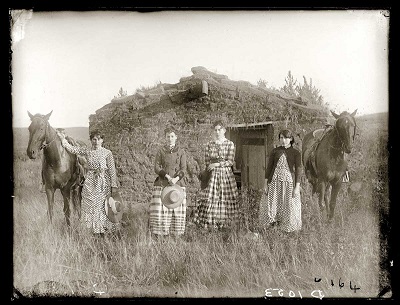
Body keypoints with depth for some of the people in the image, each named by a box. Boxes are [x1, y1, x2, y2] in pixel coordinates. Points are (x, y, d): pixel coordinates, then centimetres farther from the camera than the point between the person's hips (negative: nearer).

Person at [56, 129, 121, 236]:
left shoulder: (107, 153, -4)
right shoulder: (87, 151, 4)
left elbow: (112, 170, -6)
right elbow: (71, 149, 11)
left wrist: (114, 186, -9)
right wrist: (63, 138, 2)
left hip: (104, 183, -3)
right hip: (90, 182, 3)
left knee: (103, 206, 2)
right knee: (90, 206, 4)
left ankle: (103, 229, 15)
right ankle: (95, 230, 14)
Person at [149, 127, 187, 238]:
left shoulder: (181, 151, 7)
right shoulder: (161, 151, 6)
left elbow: (183, 169, 1)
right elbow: (156, 167, -1)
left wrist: (176, 178, -17)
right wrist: (167, 176, -15)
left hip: (177, 184, 1)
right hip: (162, 184, -1)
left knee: (177, 210, 0)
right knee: (159, 210, -9)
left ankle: (175, 235, 9)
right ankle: (156, 234, 0)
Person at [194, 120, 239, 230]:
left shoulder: (230, 144, 2)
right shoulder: (209, 144, 9)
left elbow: (231, 161, -5)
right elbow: (207, 162, 7)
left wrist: (216, 164, -11)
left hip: (226, 174, -1)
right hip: (212, 175, 2)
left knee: (226, 199, -3)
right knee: (210, 199, -5)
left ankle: (225, 223, 4)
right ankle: (209, 222, -1)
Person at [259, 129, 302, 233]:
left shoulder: (296, 153, 2)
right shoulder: (275, 151, 6)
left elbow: (298, 170, -1)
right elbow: (269, 167, 7)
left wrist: (297, 187, -7)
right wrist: (265, 183, 3)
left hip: (289, 181, -1)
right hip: (274, 180, 1)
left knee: (289, 207, 2)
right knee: (272, 204, -1)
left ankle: (287, 230, 12)